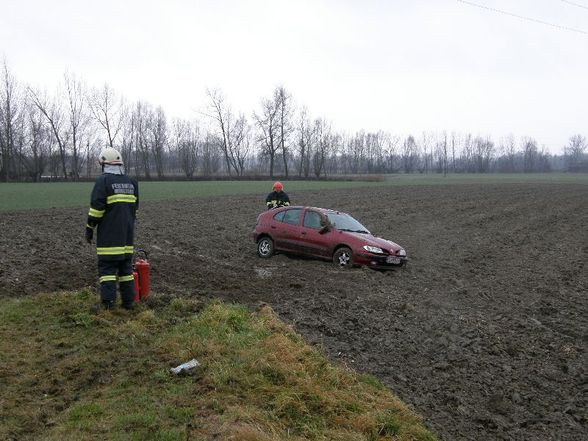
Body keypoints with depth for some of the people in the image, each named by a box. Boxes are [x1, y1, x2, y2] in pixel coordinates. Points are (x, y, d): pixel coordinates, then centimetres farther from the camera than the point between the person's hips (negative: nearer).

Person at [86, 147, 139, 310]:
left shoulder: (103, 180, -8)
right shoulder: (131, 182, 11)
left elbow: (96, 207, -12)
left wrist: (89, 228, -4)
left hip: (109, 234, -5)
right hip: (127, 233, 6)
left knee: (107, 266, -2)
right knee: (126, 264, 10)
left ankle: (108, 302, -5)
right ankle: (129, 301, 12)